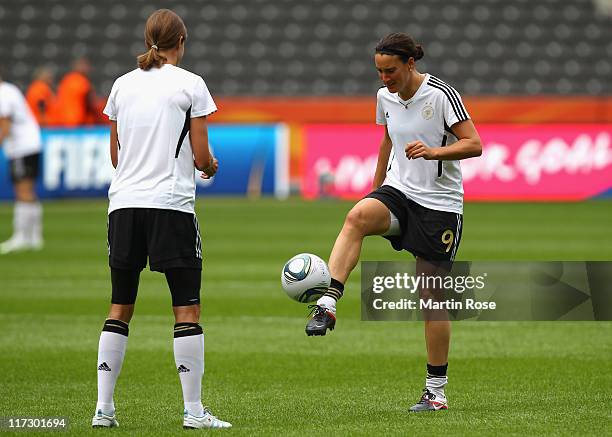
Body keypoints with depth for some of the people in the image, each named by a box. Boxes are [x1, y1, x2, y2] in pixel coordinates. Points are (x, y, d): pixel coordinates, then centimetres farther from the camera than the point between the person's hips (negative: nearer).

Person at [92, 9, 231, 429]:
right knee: (187, 308, 0)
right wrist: (211, 167, 17)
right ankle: (194, 410, -2)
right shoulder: (190, 84, -3)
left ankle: (104, 407, 6)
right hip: (171, 205, -4)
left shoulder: (123, 85, 10)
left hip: (124, 204, 4)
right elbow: (201, 157, -5)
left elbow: (115, 155, 15)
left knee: (120, 307, 10)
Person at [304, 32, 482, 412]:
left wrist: (433, 151, -31)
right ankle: (327, 305, -41)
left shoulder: (441, 94, -12)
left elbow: (474, 144, -15)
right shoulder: (386, 97, 6)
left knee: (432, 298, -1)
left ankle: (437, 390, 10)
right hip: (399, 193, 4)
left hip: (440, 204, -4)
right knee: (357, 215, -32)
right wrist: (376, 189, 26)